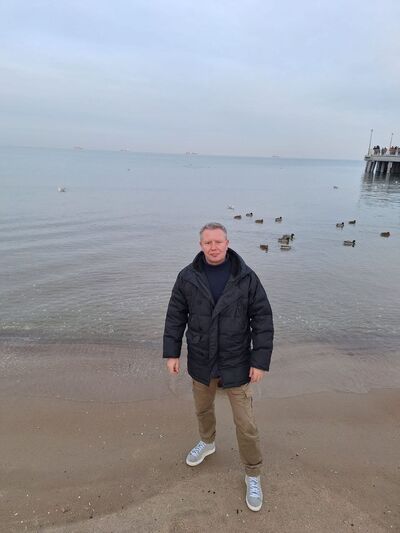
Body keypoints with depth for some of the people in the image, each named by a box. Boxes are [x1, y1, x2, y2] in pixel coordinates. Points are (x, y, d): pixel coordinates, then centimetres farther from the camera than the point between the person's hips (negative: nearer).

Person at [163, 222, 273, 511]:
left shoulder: (246, 277, -15)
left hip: (235, 363, -2)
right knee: (203, 407, 26)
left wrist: (260, 361, -13)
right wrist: (172, 353, -2)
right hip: (201, 361, 3)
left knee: (245, 423, 6)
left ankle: (253, 475, 31)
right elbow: (176, 316, -2)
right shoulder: (188, 277, -10)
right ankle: (208, 442, 57)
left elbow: (263, 320, -11)